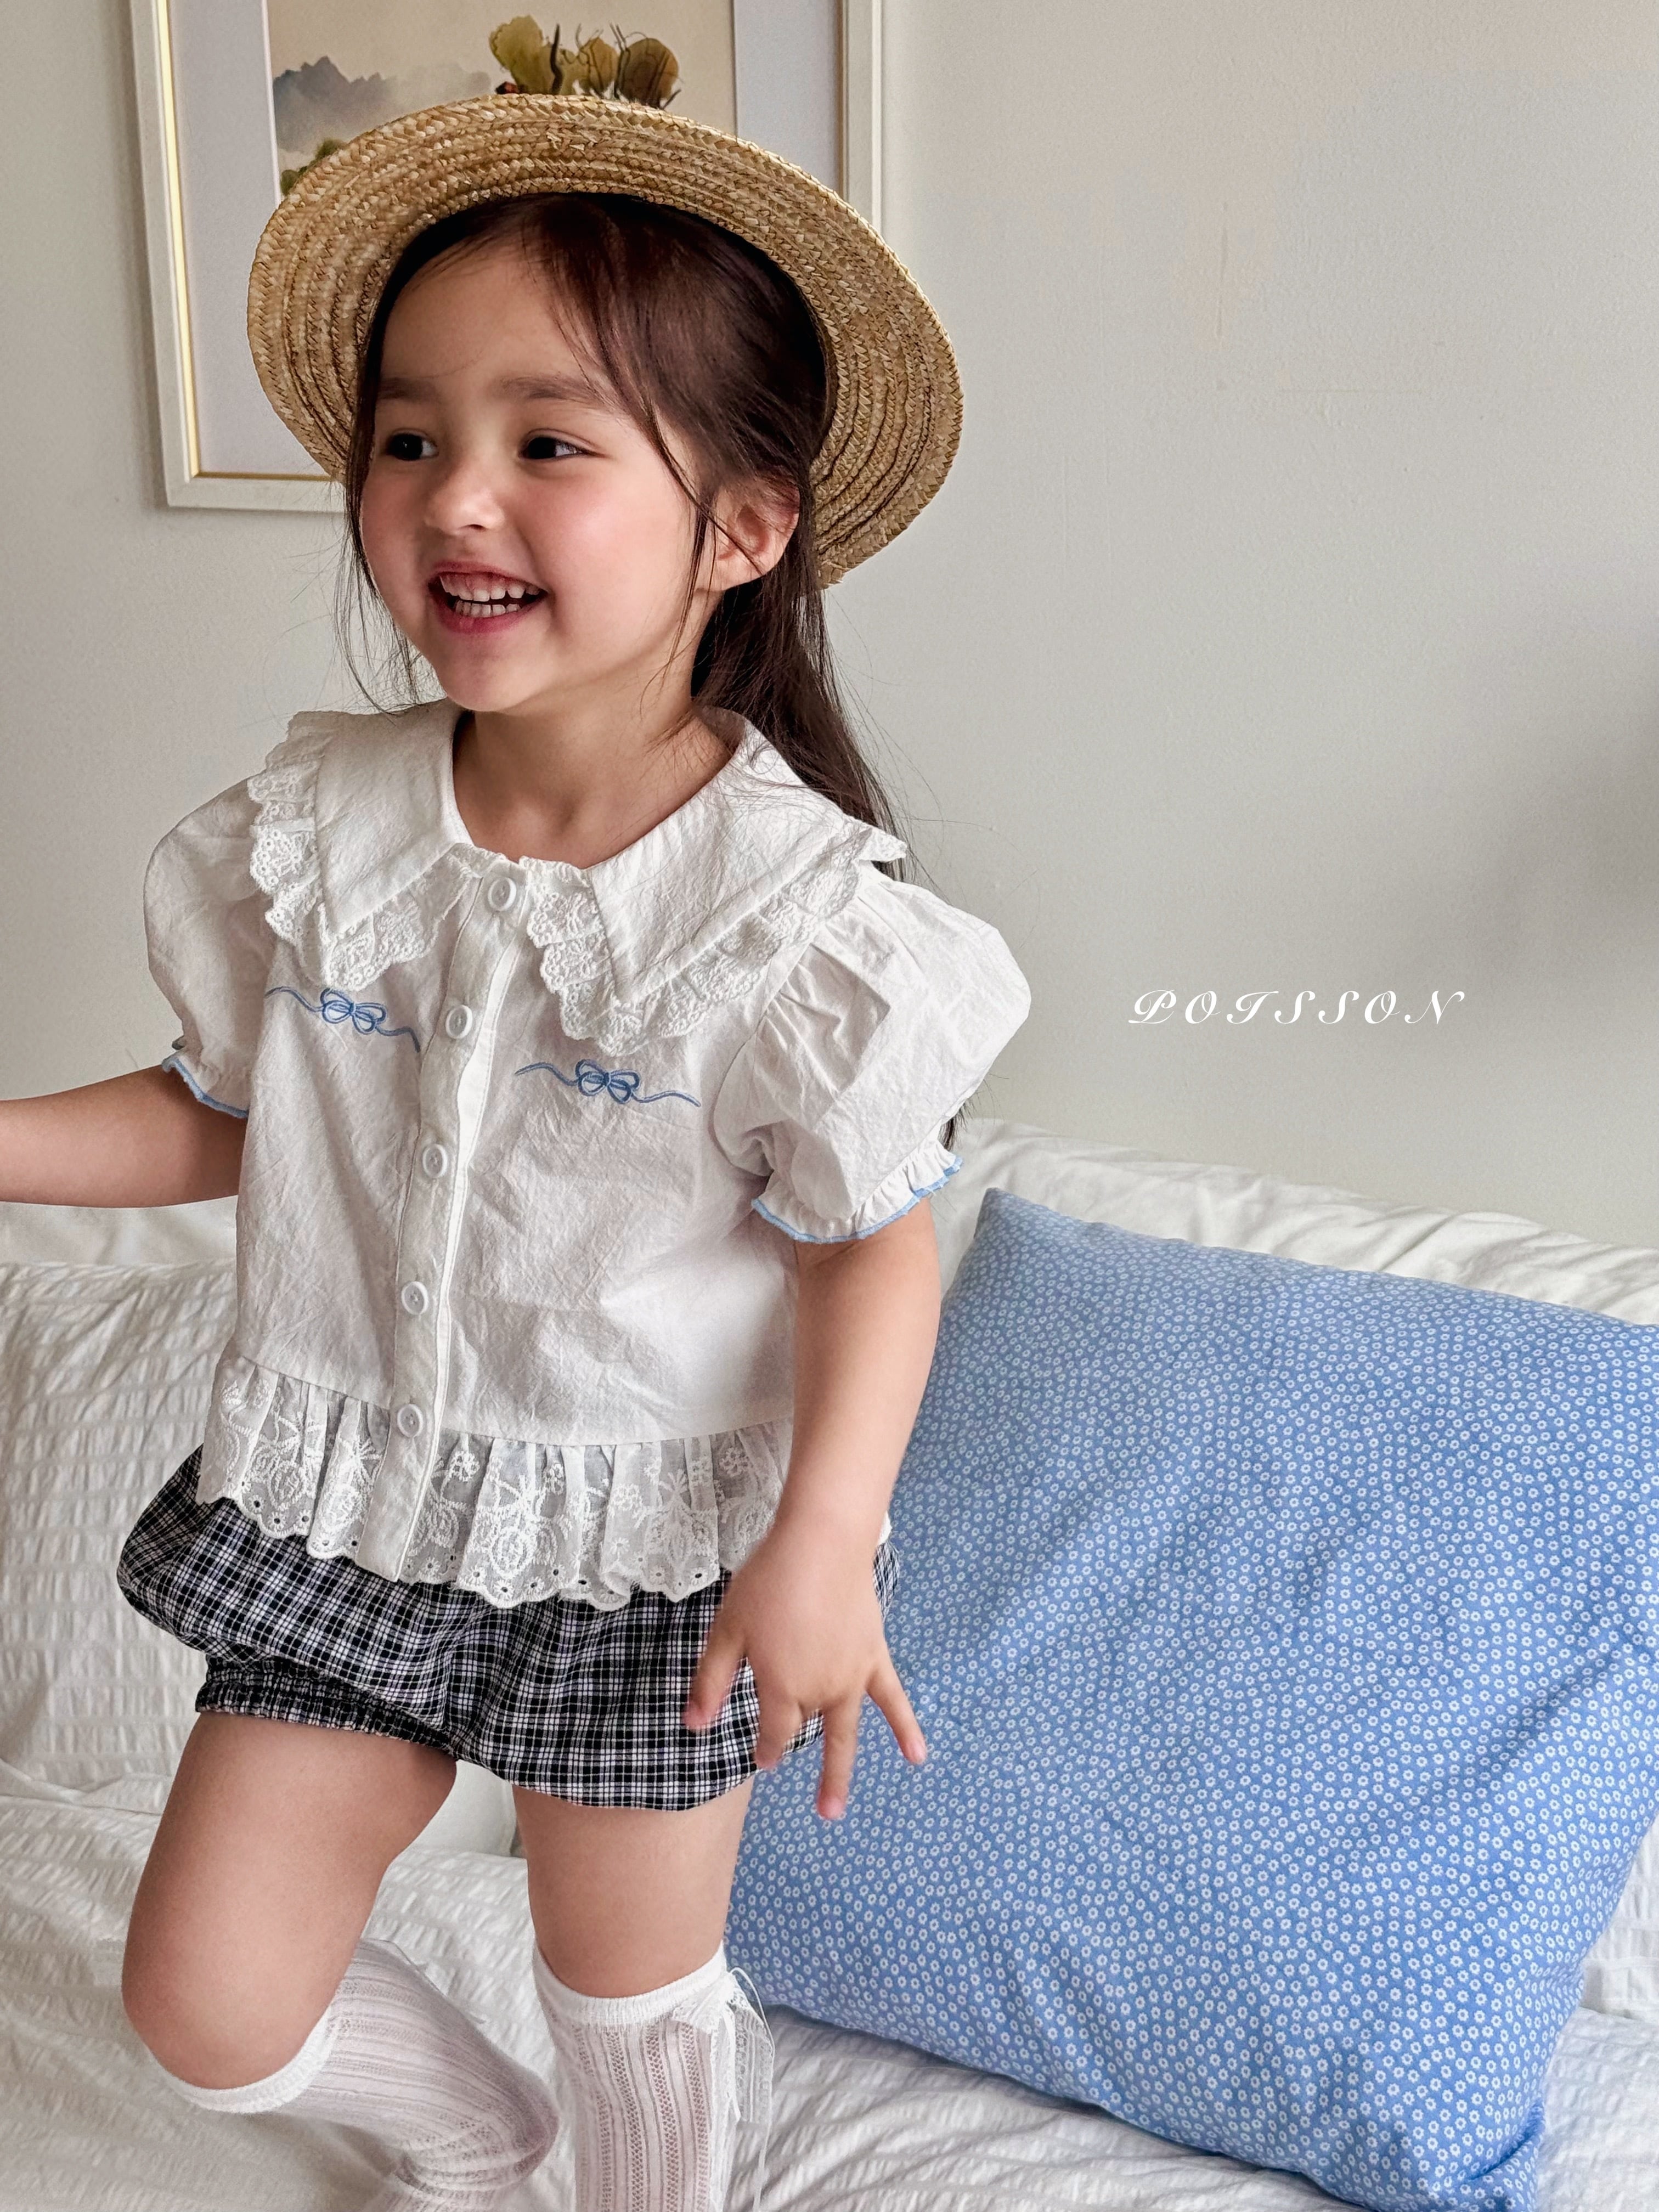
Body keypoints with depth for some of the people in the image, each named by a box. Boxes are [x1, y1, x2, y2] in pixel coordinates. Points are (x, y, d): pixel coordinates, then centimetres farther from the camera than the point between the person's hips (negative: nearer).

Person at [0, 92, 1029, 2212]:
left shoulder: (794, 907, -19)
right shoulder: (315, 831, -7)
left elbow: (875, 1243, -13)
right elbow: (222, 1115, 5)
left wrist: (824, 1536, -24)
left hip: (648, 1549, -3)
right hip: (343, 1504, 4)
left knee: (635, 1991, 16)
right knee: (207, 2000, 12)